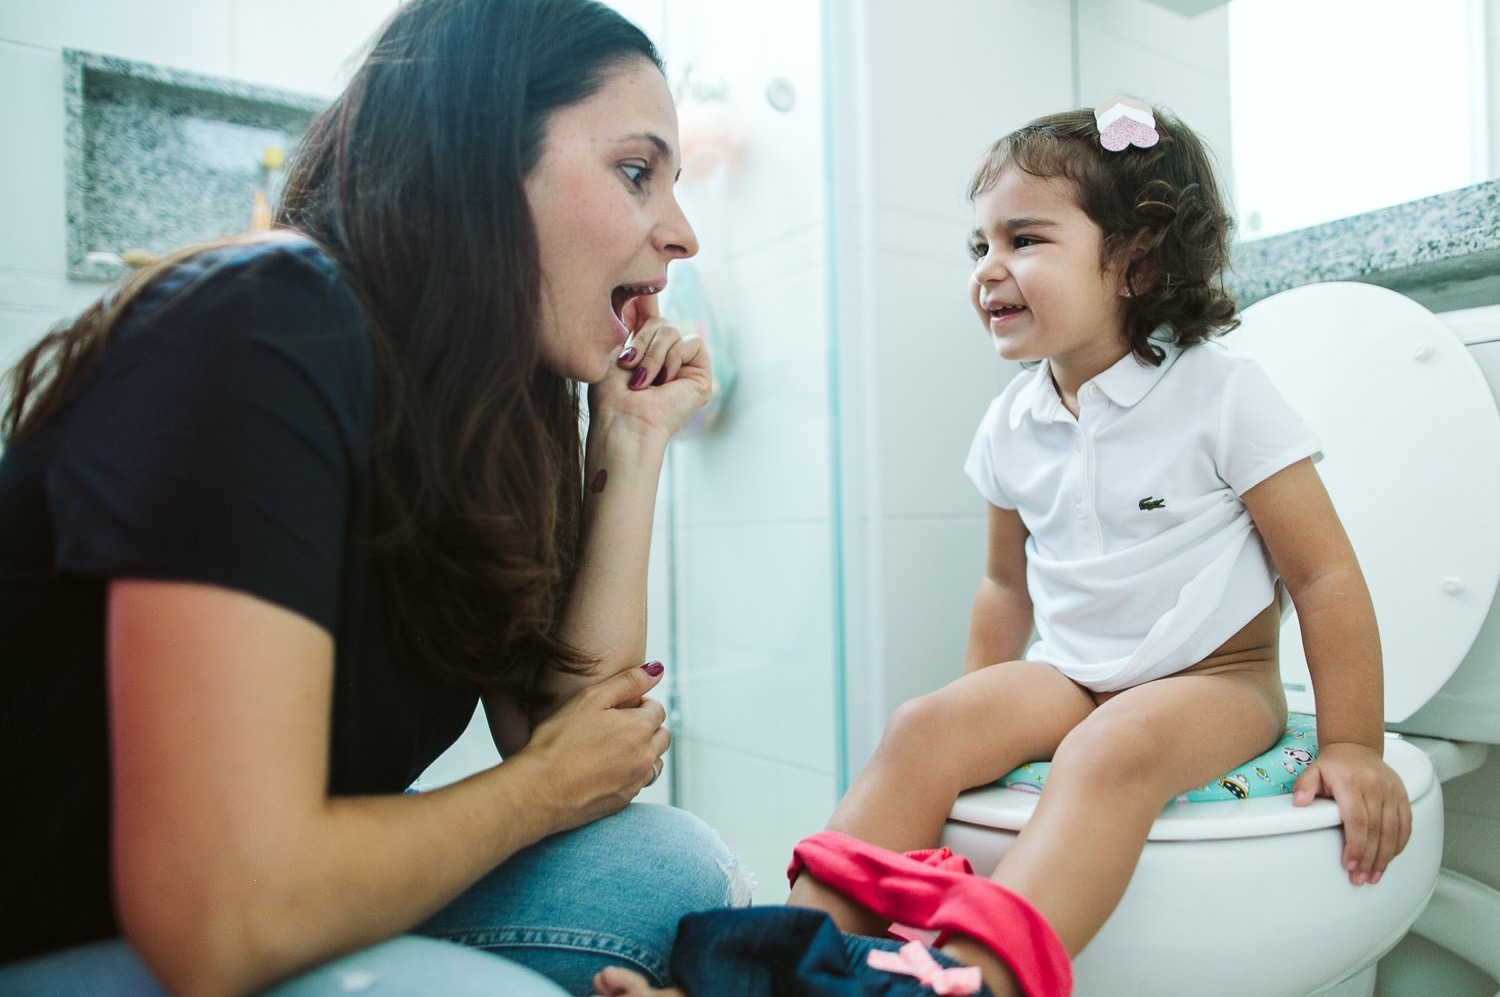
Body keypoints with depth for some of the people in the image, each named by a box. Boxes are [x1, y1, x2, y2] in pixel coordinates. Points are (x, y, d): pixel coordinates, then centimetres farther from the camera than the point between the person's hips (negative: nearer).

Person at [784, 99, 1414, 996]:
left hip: (1214, 680, -4)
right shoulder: (1010, 426, 4)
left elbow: (1324, 574, -7)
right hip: (1066, 676, 4)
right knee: (925, 729, -22)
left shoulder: (1223, 397, -10)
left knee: (1113, 750, -36)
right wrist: (982, 717, 13)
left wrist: (1353, 746, -8)